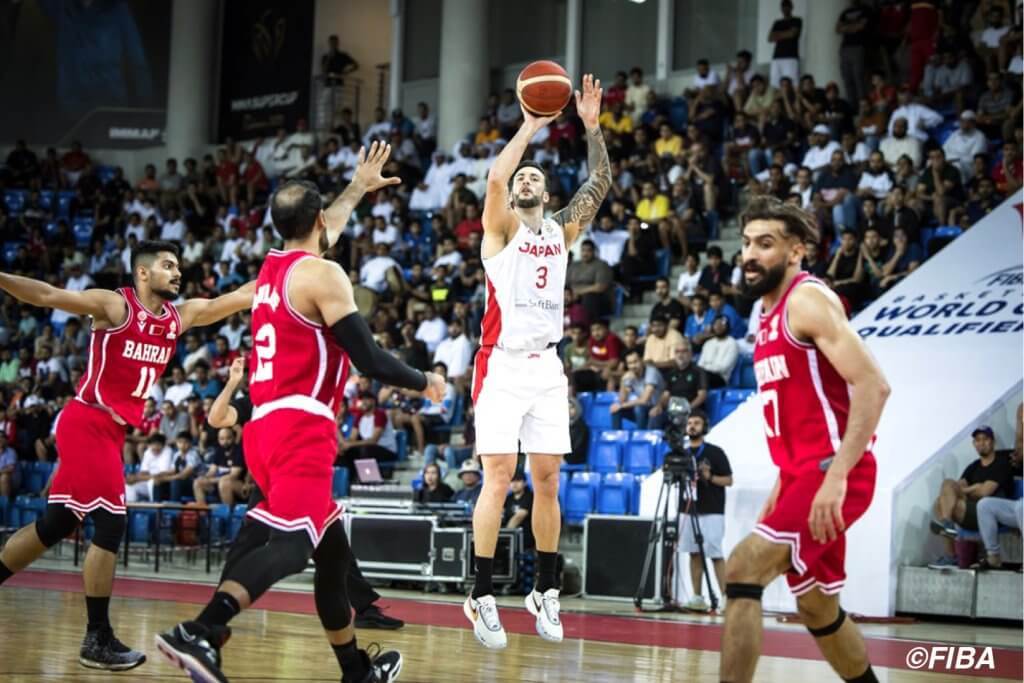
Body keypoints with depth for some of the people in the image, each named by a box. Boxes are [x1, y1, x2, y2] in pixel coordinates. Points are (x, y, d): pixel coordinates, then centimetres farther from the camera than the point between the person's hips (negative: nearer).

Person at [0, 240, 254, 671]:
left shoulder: (182, 316, 9)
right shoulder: (114, 305, -10)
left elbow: (241, 296, 8)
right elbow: (47, 295, -17)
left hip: (112, 429, 8)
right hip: (88, 423, -8)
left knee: (55, 527, 12)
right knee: (111, 524, -10)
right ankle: (98, 639, -4)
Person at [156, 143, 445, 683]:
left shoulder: (272, 267, 17)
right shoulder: (323, 275, -8)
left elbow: (321, 233, 41)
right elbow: (369, 360, -11)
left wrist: (358, 189, 53)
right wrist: (424, 383, 6)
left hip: (266, 426, 9)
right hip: (301, 428, -9)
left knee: (331, 547, 17)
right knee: (292, 543, -21)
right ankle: (197, 633, -38)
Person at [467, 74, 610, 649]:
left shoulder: (562, 232, 14)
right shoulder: (501, 229, 1)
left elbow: (601, 184, 6)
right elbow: (495, 178, -19)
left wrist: (592, 127, -1)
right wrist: (530, 127, -14)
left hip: (548, 366, 5)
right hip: (503, 365, -5)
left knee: (548, 480, 5)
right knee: (499, 476, -9)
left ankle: (546, 591, 13)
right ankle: (483, 596, -6)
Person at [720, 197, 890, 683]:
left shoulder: (808, 300, -11)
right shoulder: (769, 315, 17)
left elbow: (872, 386, -20)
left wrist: (837, 474, -27)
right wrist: (783, 482, 21)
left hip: (832, 470, -10)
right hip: (803, 472, 10)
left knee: (742, 571, -20)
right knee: (816, 607, 18)